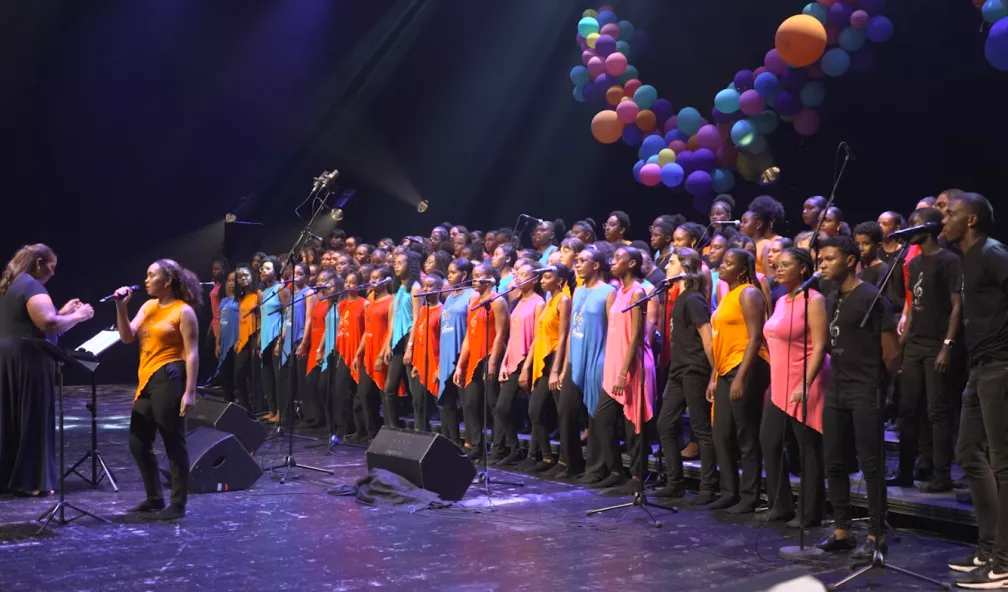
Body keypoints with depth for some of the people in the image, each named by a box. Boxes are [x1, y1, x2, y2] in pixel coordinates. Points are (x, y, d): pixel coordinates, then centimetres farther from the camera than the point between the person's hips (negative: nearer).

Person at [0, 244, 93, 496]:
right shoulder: (32, 287, -14)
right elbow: (49, 325, -24)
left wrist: (63, 312, 16)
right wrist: (78, 316, -11)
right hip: (27, 362, -9)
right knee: (33, 419, -2)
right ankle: (31, 481, 2)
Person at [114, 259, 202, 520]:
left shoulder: (183, 311, -7)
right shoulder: (148, 306, 15)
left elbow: (192, 353, -12)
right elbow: (127, 337, 8)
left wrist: (190, 392, -18)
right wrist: (121, 307, -4)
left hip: (169, 380, -8)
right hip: (147, 381, 9)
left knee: (173, 444, -2)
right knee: (138, 443, 12)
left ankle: (178, 504, 8)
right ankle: (154, 498, 25)